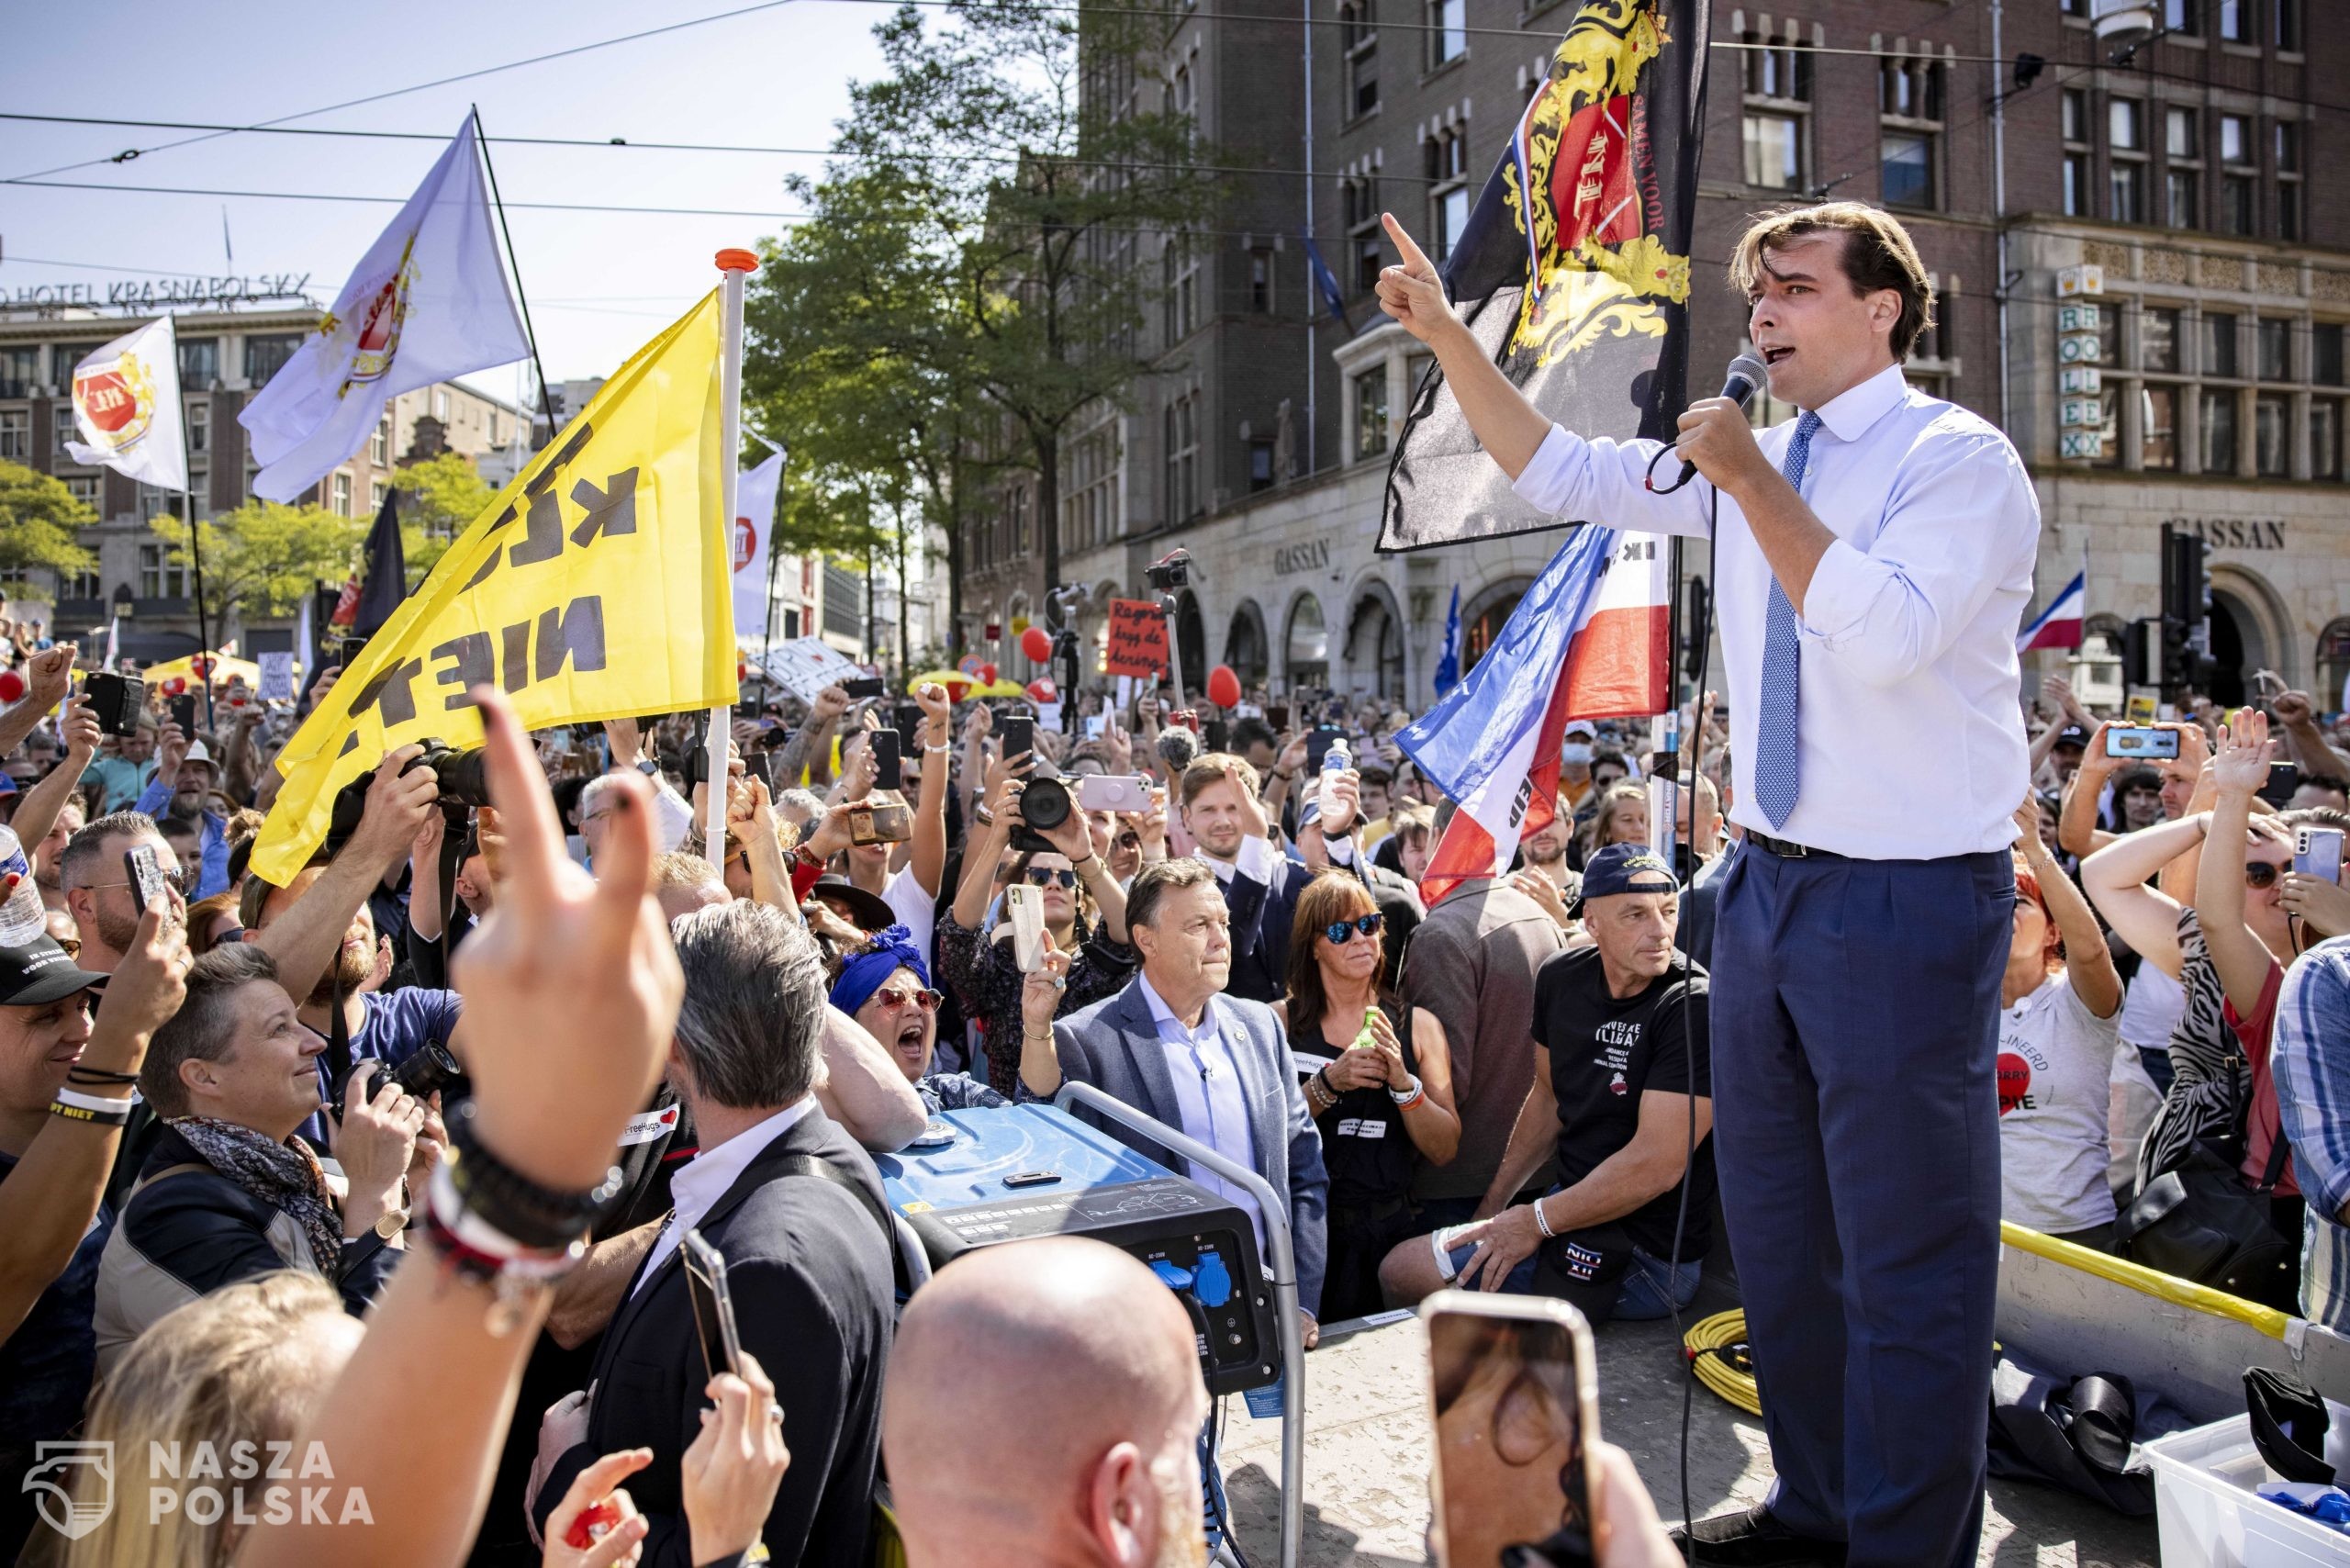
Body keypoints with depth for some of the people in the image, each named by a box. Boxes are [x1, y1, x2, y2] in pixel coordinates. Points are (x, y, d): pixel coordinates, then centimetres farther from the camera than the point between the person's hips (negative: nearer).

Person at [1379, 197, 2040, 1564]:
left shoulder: (1959, 458, -11)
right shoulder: (1750, 461, 10)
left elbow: (1884, 635, -28)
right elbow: (1561, 475, 12)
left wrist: (1752, 477, -21)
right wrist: (1450, 336, 5)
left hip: (1910, 900, -8)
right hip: (1772, 883, 8)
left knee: (1908, 1258, 4)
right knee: (1777, 1233, 19)